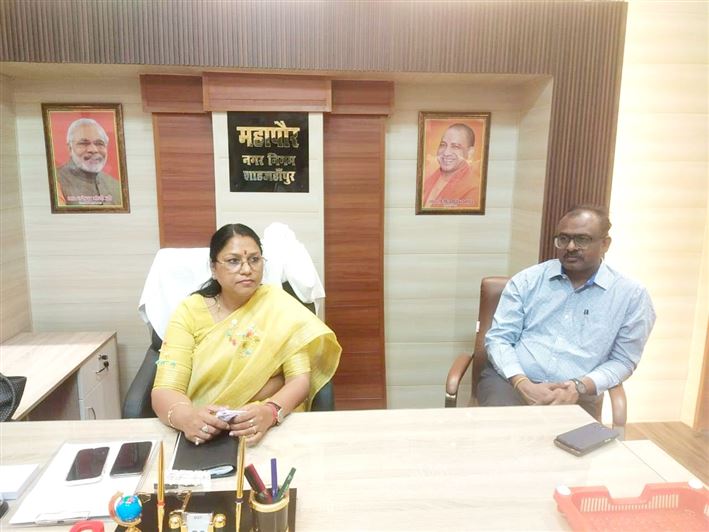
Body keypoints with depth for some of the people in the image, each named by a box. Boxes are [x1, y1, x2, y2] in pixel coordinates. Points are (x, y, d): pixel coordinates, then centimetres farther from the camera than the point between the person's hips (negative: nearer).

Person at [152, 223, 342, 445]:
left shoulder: (280, 305, -4)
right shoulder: (190, 312, -3)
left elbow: (300, 379, -10)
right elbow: (165, 390, -9)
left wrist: (271, 411, -29)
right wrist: (187, 417, -30)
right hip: (205, 433, 1)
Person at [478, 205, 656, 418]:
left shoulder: (632, 295, 4)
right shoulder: (527, 280, 5)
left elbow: (622, 360, 7)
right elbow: (498, 337, 2)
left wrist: (579, 387, -11)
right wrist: (523, 385, -15)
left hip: (576, 396, 1)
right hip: (511, 380, 0)